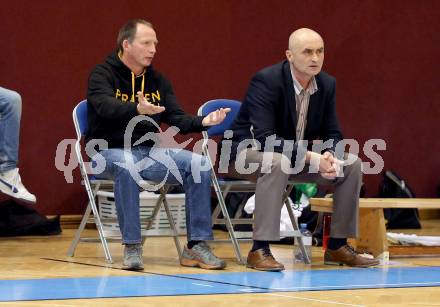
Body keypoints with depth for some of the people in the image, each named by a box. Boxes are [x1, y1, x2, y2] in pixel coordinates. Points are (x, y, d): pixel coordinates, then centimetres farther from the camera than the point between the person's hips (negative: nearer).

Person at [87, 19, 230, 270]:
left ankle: (197, 246, -13)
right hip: (110, 151, -5)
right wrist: (137, 109, -48)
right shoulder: (103, 74, -7)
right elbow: (106, 106, -28)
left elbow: (177, 118, 4)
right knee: (127, 165, -39)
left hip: (149, 151, 5)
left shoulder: (158, 80, 11)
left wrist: (203, 122, -18)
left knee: (199, 164, -16)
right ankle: (132, 247, -30)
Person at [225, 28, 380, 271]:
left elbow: (332, 134, 4)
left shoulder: (327, 84, -3)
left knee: (352, 164, -8)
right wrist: (311, 158, -37)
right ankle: (259, 250, -36)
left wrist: (329, 157, -21)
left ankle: (337, 246, 2)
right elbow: (265, 137, -31)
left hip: (298, 155, 7)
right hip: (248, 152, -7)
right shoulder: (266, 80, -23)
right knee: (277, 162, -40)